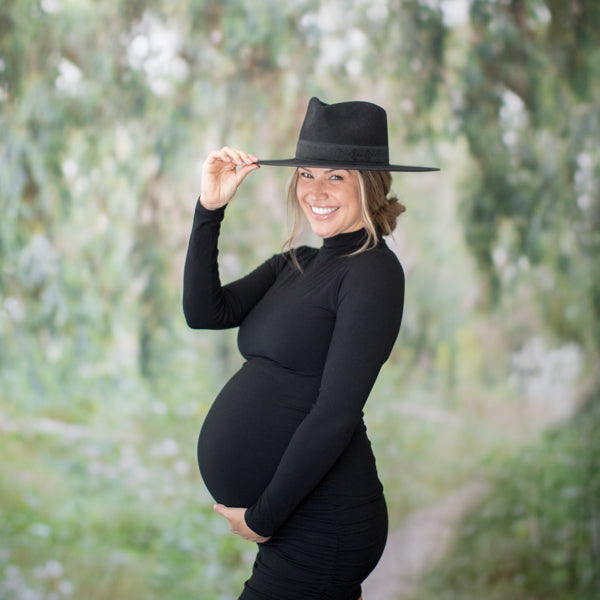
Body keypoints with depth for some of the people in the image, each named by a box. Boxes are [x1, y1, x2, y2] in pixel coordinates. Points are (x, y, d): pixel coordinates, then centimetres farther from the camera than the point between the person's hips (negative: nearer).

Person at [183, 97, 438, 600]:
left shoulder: (373, 271, -13)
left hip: (321, 527, -8)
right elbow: (205, 311, 1)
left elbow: (334, 416, -19)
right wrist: (211, 208, -5)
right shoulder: (295, 265, 13)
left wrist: (262, 518, -16)